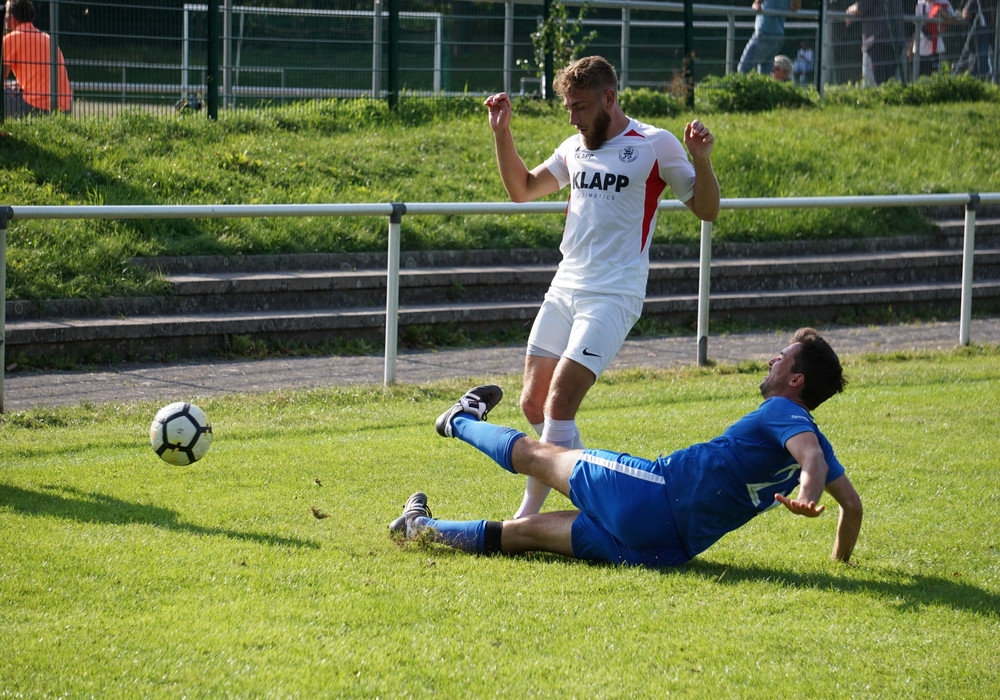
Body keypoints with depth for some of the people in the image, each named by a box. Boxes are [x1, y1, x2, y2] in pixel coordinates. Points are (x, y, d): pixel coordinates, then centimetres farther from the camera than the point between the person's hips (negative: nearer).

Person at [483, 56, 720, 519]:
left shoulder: (655, 146, -4)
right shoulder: (575, 149, 14)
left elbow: (707, 210, -4)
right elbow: (522, 189, 27)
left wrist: (701, 161, -21)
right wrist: (501, 132, 14)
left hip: (613, 296, -7)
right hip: (564, 290, 7)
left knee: (559, 404, -17)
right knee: (533, 404, 4)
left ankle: (529, 515, -14)